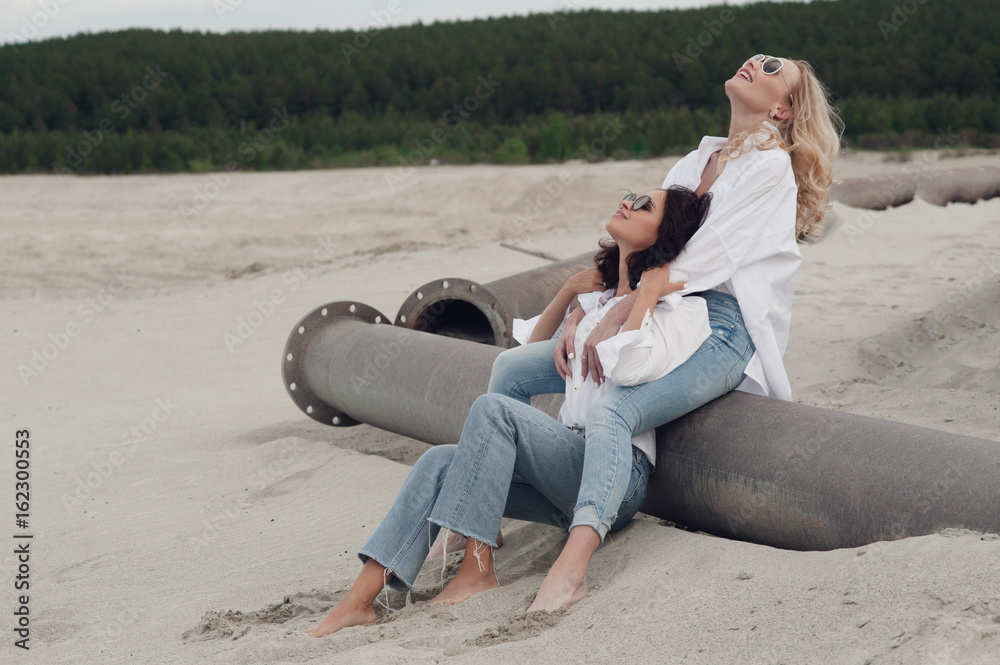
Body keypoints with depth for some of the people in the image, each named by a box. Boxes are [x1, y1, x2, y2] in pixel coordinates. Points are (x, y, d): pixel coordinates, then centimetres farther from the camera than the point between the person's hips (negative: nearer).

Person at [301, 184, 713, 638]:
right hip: (571, 455, 8)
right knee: (439, 463, -13)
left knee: (492, 409, -26)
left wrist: (647, 294, -9)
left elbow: (629, 368, -22)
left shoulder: (676, 306, -1)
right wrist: (570, 290, 19)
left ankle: (478, 568, -23)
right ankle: (359, 600, -20)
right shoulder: (600, 296, 23)